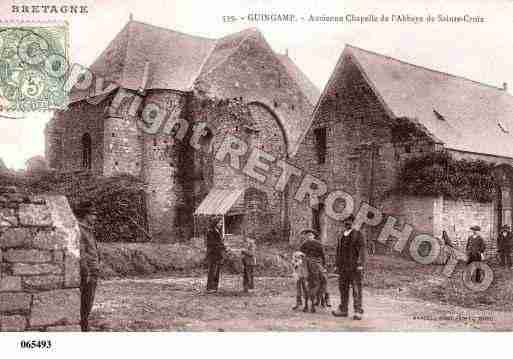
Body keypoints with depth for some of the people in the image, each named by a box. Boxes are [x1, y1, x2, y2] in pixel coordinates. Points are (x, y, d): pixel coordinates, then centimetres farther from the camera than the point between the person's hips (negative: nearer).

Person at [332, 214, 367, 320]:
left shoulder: (358, 235, -2)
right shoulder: (341, 237, 16)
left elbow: (363, 250, -8)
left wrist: (361, 264, -16)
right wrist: (337, 265, 18)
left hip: (355, 267, -6)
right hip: (343, 268, 6)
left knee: (357, 290, -6)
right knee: (343, 289, 10)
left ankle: (358, 312, -3)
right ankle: (343, 310, 19)